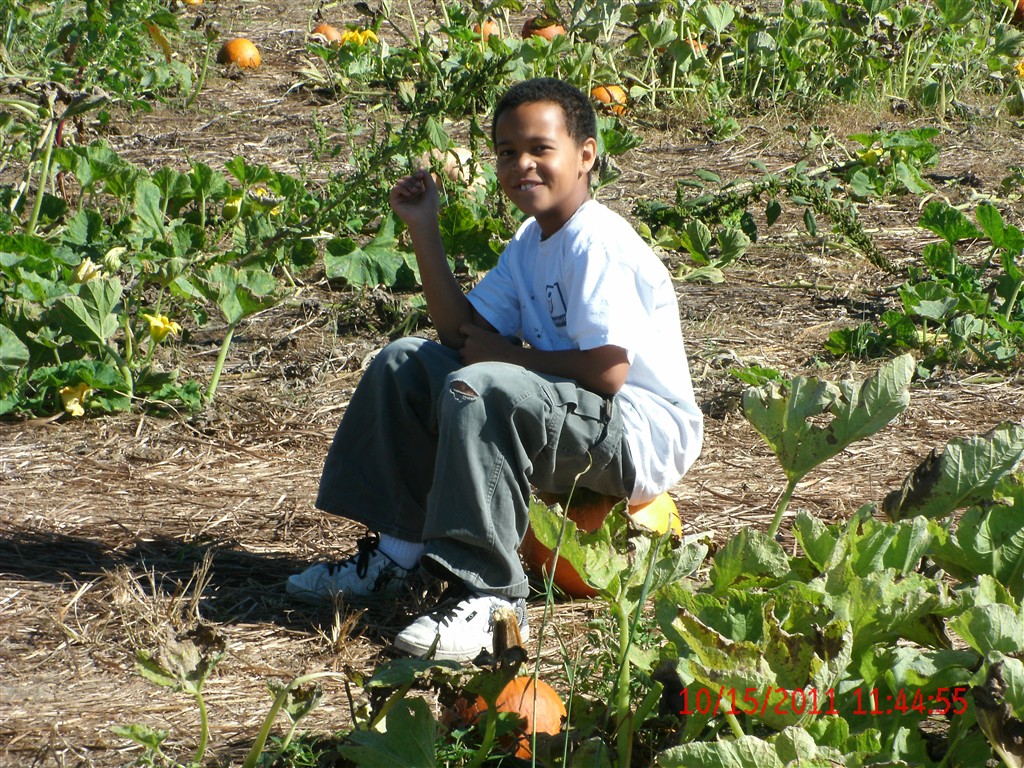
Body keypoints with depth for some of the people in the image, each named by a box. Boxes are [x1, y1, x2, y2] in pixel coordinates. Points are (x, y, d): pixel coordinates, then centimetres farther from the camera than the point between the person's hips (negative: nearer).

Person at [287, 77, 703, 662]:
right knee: (406, 363, 9)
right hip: (570, 423, 10)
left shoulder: (598, 244, -18)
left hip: (645, 436, -10)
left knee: (477, 388, -34)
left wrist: (505, 355, -13)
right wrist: (425, 229, 1)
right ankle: (398, 553, 9)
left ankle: (490, 597, -33)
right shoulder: (533, 241, 12)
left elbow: (606, 372, -27)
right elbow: (463, 331, 7)